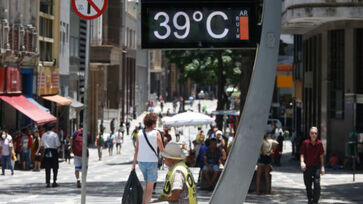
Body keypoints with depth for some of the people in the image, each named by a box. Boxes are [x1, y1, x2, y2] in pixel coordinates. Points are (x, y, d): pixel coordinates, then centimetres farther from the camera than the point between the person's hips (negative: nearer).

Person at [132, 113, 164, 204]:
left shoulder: (140, 133, 2)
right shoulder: (156, 133, -9)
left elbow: (136, 149, 2)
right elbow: (161, 149, -5)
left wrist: (134, 163, 6)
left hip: (141, 161, 5)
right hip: (152, 161, -5)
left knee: (147, 185, 22)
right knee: (150, 188, 3)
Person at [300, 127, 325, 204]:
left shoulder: (319, 143, -2)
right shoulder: (305, 143, -7)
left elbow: (321, 156, 5)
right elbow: (302, 154, -7)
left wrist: (322, 167, 4)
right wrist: (302, 162, -25)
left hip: (316, 166, 0)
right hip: (307, 166, 0)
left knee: (317, 184, -13)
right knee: (308, 185, 11)